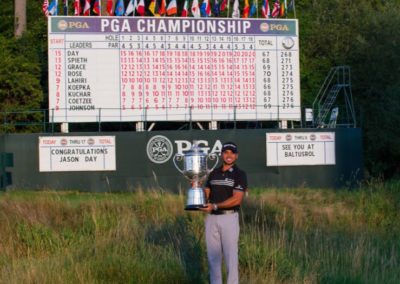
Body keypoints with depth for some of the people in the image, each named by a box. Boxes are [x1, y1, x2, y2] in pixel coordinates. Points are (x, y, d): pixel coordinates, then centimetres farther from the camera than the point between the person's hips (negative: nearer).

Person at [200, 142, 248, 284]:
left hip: (229, 218, -5)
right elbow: (206, 194, 14)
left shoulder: (239, 175, -5)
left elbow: (236, 199, -14)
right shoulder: (213, 173, 12)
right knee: (213, 255, 8)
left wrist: (215, 206, -18)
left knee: (231, 255, -3)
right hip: (211, 218, 5)